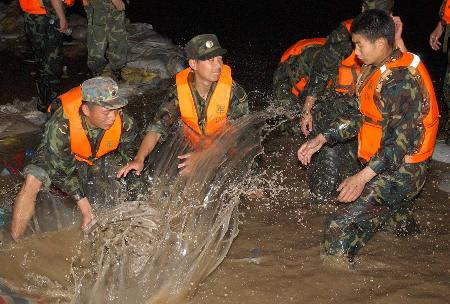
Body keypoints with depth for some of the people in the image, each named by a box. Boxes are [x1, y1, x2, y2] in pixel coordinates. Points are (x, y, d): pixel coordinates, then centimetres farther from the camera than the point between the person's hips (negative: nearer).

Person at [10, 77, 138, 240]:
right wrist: (83, 203, -28)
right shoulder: (61, 124, -40)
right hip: (58, 157, -5)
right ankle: (14, 242, -17)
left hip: (97, 159, 5)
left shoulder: (124, 123, -31)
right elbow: (60, 168, -28)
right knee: (33, 180, -27)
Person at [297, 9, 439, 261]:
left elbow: (402, 139, -28)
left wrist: (363, 177, -35)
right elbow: (360, 116, 14)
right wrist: (321, 139, 5)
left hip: (401, 171, -10)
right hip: (384, 165, 10)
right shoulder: (377, 70, 9)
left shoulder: (403, 80, -23)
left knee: (340, 226, -17)